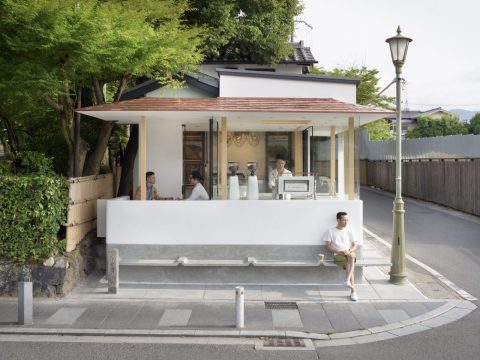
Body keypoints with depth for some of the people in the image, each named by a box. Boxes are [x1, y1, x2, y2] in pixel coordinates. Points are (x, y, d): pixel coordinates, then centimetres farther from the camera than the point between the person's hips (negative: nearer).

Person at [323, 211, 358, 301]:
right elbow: (328, 246, 1)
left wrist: (349, 251, -13)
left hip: (350, 254, 2)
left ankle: (347, 280, -45)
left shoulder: (349, 232, 15)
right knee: (350, 264, -32)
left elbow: (355, 246, 10)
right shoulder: (331, 231, 7)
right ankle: (353, 291, -33)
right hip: (338, 256, -2)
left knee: (351, 257, -36)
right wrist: (338, 252, -16)